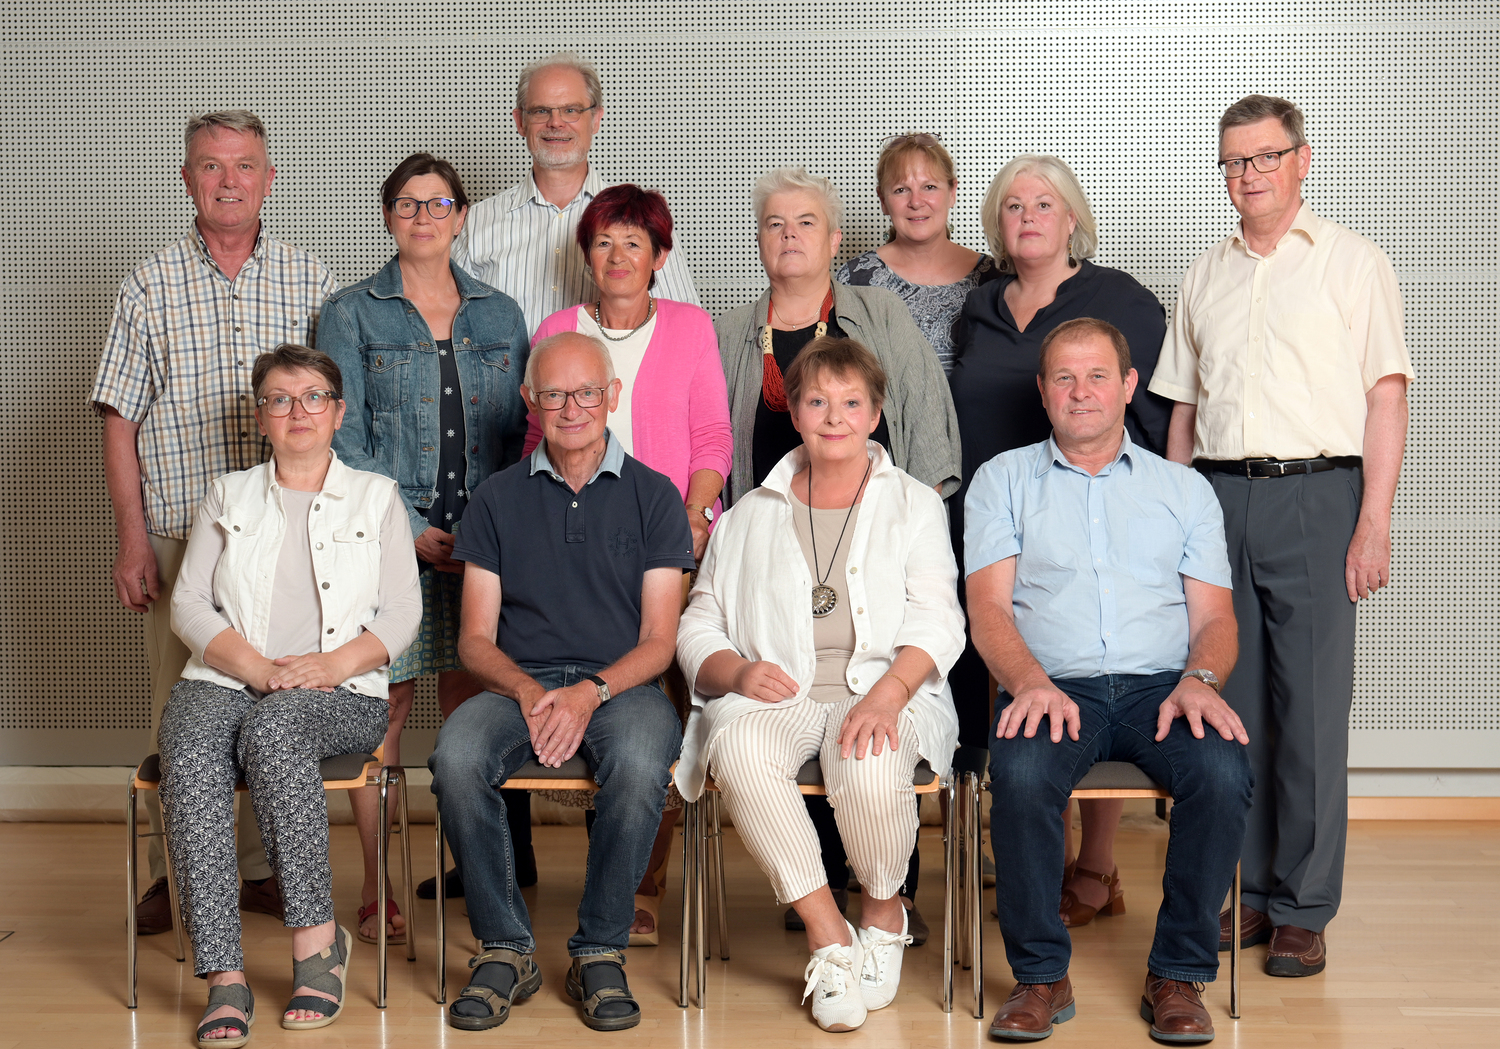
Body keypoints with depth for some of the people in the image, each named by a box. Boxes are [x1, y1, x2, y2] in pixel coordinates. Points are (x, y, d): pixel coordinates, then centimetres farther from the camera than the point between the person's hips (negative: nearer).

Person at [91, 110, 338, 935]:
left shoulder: (309, 280, 7)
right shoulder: (151, 286, 6)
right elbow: (121, 422, 4)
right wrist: (132, 541, -3)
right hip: (180, 533, 0)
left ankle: (265, 866, 19)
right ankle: (173, 870, 19)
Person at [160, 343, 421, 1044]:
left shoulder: (376, 497, 16)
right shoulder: (228, 496, 21)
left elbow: (402, 613, 7)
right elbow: (189, 602, 10)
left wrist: (333, 664, -12)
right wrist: (254, 667, -9)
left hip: (339, 693, -2)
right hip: (225, 679, 2)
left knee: (273, 725, -37)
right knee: (190, 751, -32)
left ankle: (317, 936, -29)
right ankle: (224, 976, -34)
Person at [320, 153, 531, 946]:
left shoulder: (499, 314, 13)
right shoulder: (351, 313, 5)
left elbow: (519, 432, 11)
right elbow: (344, 438, -1)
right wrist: (410, 528, -10)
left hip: (483, 538, 2)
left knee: (472, 700, 4)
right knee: (386, 700, 0)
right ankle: (378, 887, 11)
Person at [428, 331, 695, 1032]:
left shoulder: (652, 496, 8)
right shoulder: (498, 499, 13)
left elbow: (658, 640, 3)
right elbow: (475, 639, 8)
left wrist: (590, 693, -16)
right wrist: (528, 692, -13)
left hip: (621, 684, -1)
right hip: (518, 684, 2)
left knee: (640, 763, -35)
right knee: (455, 758, -30)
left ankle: (599, 953, -15)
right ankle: (504, 948, -12)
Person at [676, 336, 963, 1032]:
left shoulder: (914, 504, 16)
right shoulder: (751, 515, 21)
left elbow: (936, 620, 3)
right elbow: (698, 625, 17)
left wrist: (887, 694, -17)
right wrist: (737, 672, -8)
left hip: (885, 687, -1)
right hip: (777, 690, 2)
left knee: (871, 766, -36)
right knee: (737, 751, -34)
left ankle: (884, 915, -2)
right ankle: (829, 938, -21)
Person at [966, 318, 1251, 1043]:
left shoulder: (1183, 488, 20)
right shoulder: (1003, 480, 15)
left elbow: (1214, 616, 12)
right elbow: (989, 605, 3)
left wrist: (1200, 679, -11)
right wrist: (1030, 681, -17)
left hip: (1161, 685, 2)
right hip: (1054, 687, -1)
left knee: (1223, 771, -30)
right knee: (1022, 773, -33)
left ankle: (1178, 976, -10)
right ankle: (1041, 976, -12)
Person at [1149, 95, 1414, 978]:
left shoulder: (1353, 262, 6)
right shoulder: (1206, 277, 18)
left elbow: (1387, 395, -1)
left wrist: (1374, 524, -9)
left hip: (1316, 497, -4)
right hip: (1218, 497, 4)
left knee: (1312, 709, -3)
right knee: (1234, 705, 5)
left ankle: (1305, 911, 7)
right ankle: (1253, 894, 16)